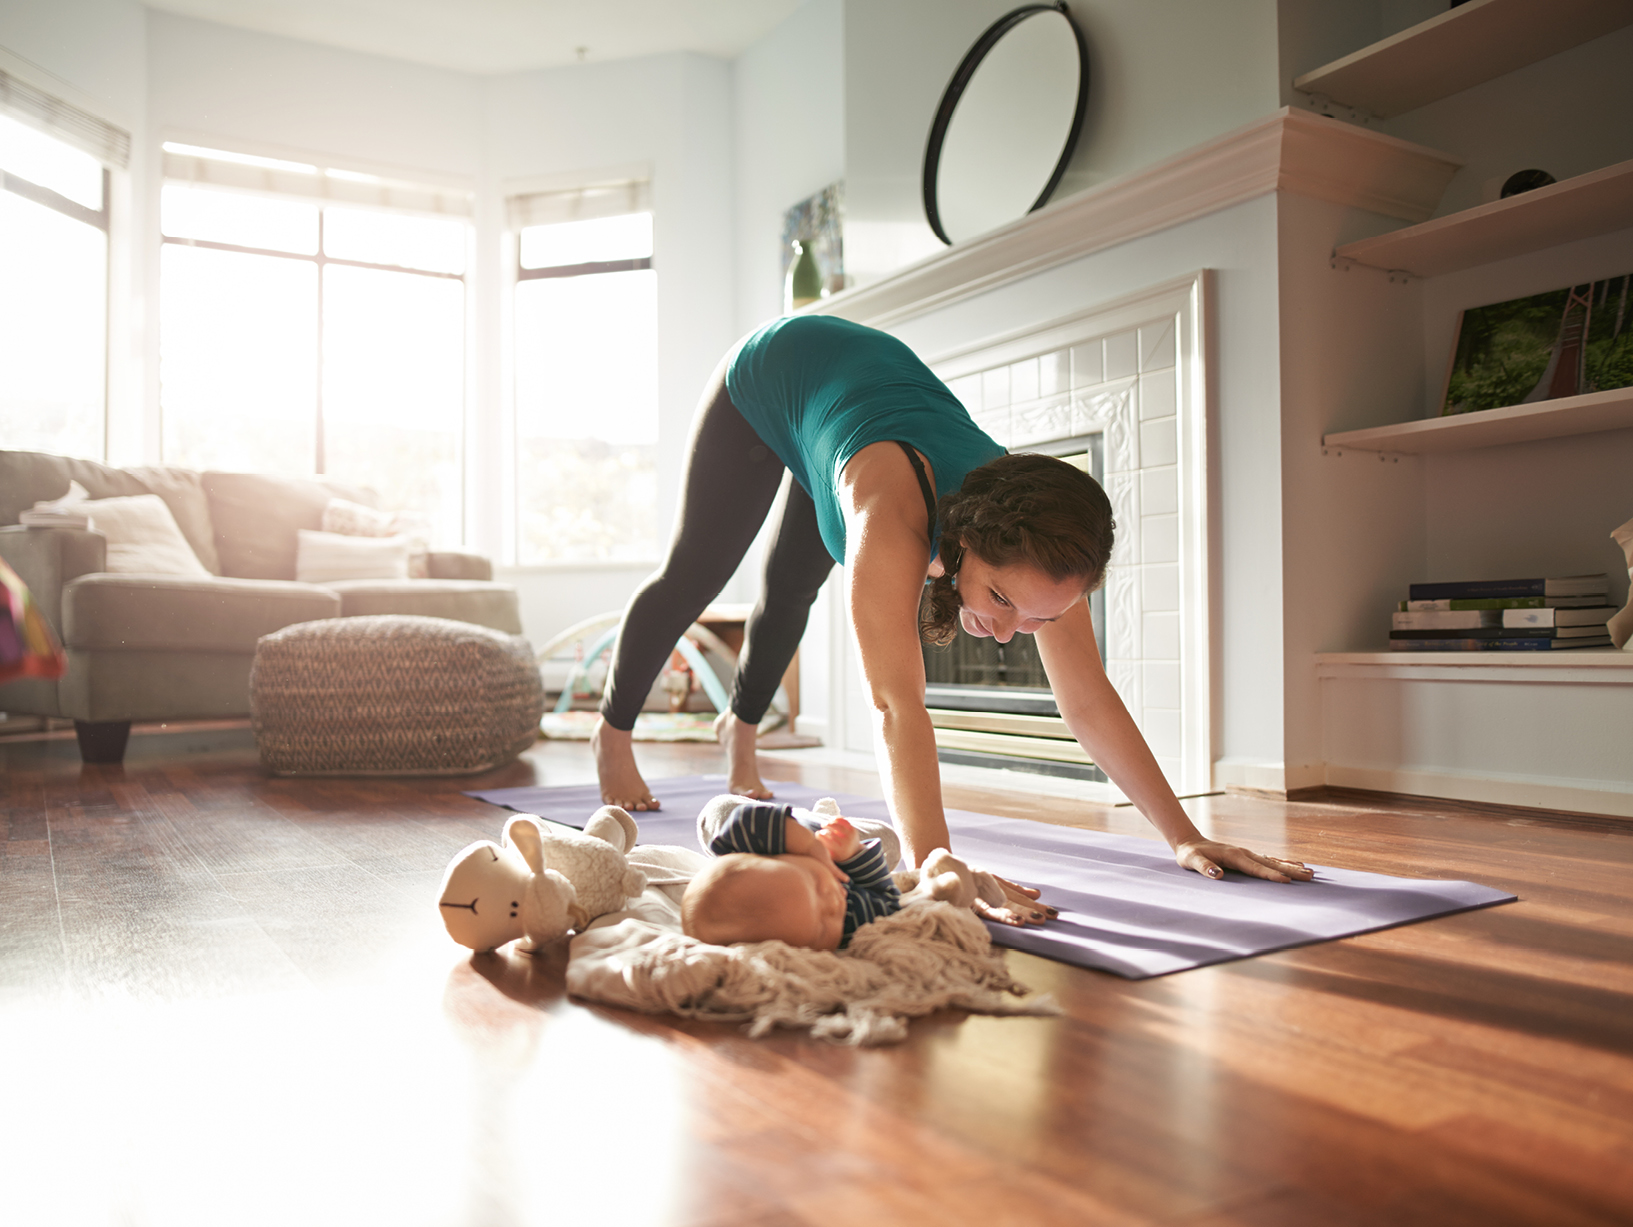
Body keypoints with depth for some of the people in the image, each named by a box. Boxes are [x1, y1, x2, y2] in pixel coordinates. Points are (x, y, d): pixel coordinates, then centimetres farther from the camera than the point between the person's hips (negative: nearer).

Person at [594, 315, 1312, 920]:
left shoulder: (1035, 542, -32)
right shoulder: (896, 514, -50)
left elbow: (1090, 702, -26)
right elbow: (895, 701, -55)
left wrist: (1185, 837, -26)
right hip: (766, 377, -4)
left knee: (792, 588, 19)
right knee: (692, 578, 10)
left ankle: (740, 727, 48)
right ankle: (613, 730, 36)